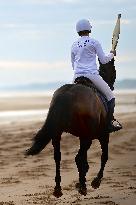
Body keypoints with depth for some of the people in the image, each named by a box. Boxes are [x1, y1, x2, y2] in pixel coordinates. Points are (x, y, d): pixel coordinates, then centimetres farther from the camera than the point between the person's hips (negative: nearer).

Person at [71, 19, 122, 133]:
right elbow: (104, 60, 1)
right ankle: (109, 124, -2)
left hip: (77, 76, 5)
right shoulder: (94, 42, -3)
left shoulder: (74, 46, 12)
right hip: (92, 75, -5)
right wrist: (112, 54, 20)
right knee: (110, 96, 6)